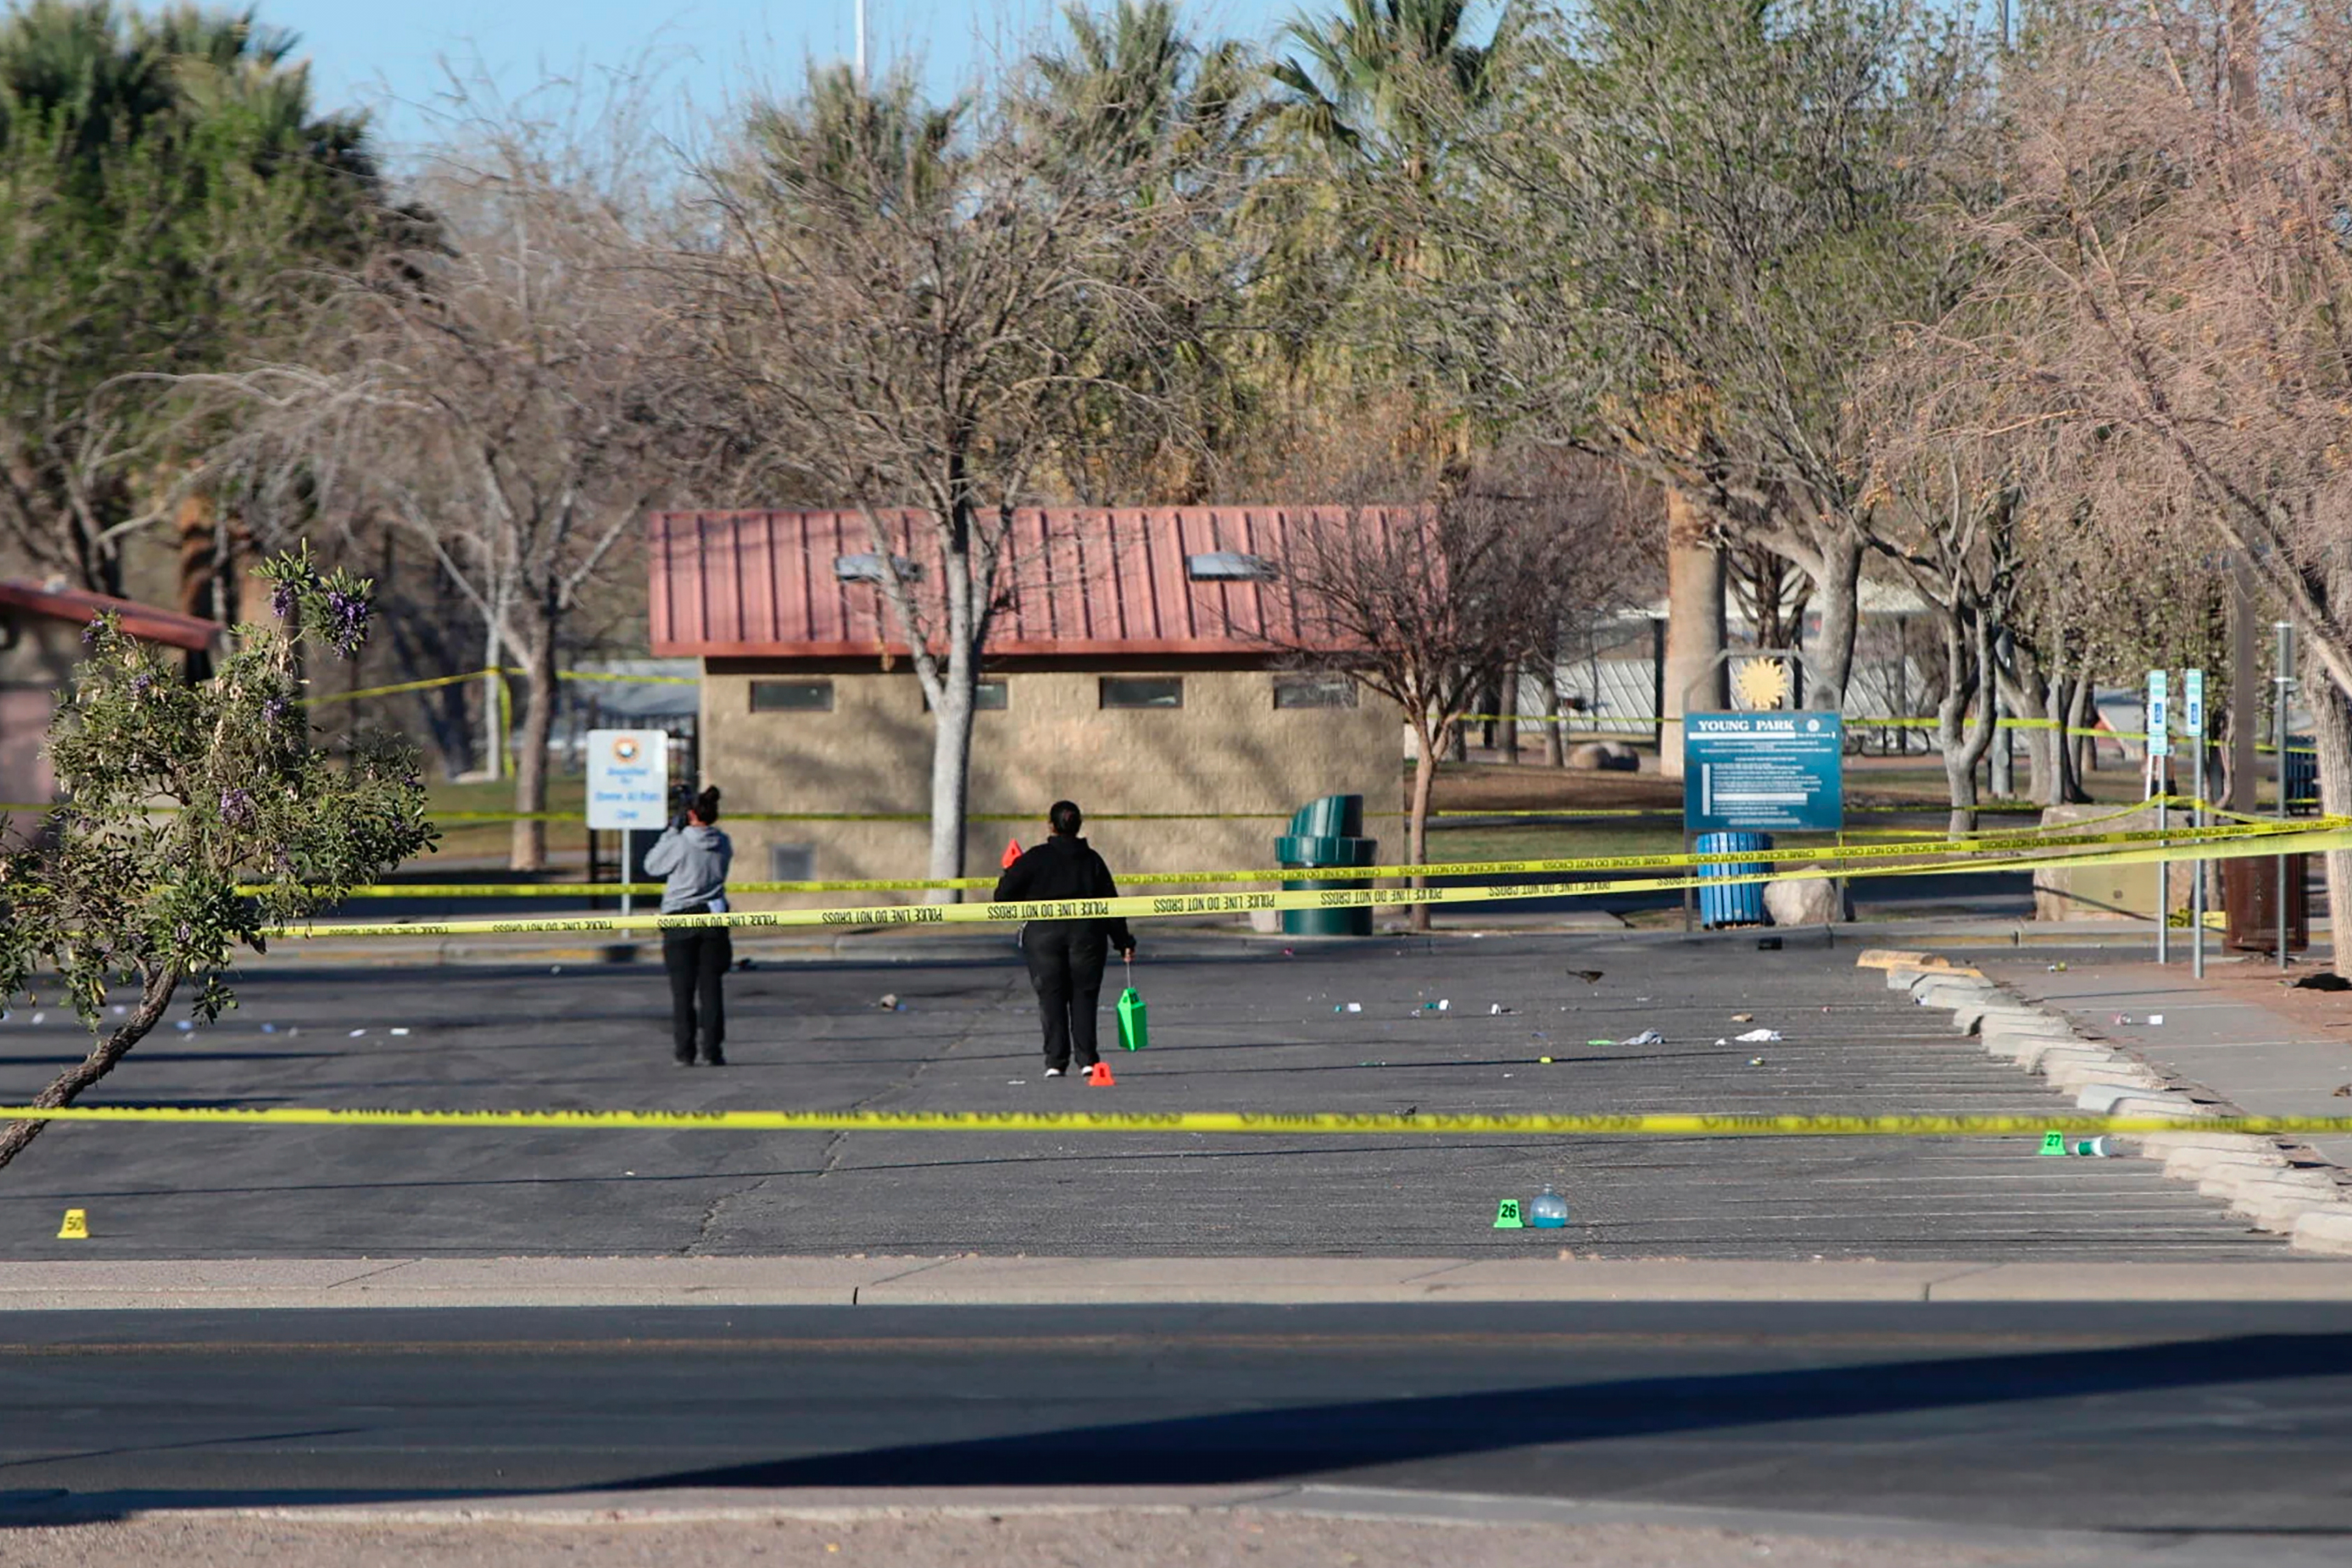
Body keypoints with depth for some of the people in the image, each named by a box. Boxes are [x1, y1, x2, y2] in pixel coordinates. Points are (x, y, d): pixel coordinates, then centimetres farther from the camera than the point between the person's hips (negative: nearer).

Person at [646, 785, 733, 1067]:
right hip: (713, 919, 3)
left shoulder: (680, 844, -12)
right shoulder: (722, 845, 1)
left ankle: (684, 1052, 1)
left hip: (680, 920, -3)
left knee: (682, 990, 3)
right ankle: (712, 1052, 0)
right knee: (711, 987, 5)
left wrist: (672, 832, 6)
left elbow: (652, 865, 1)